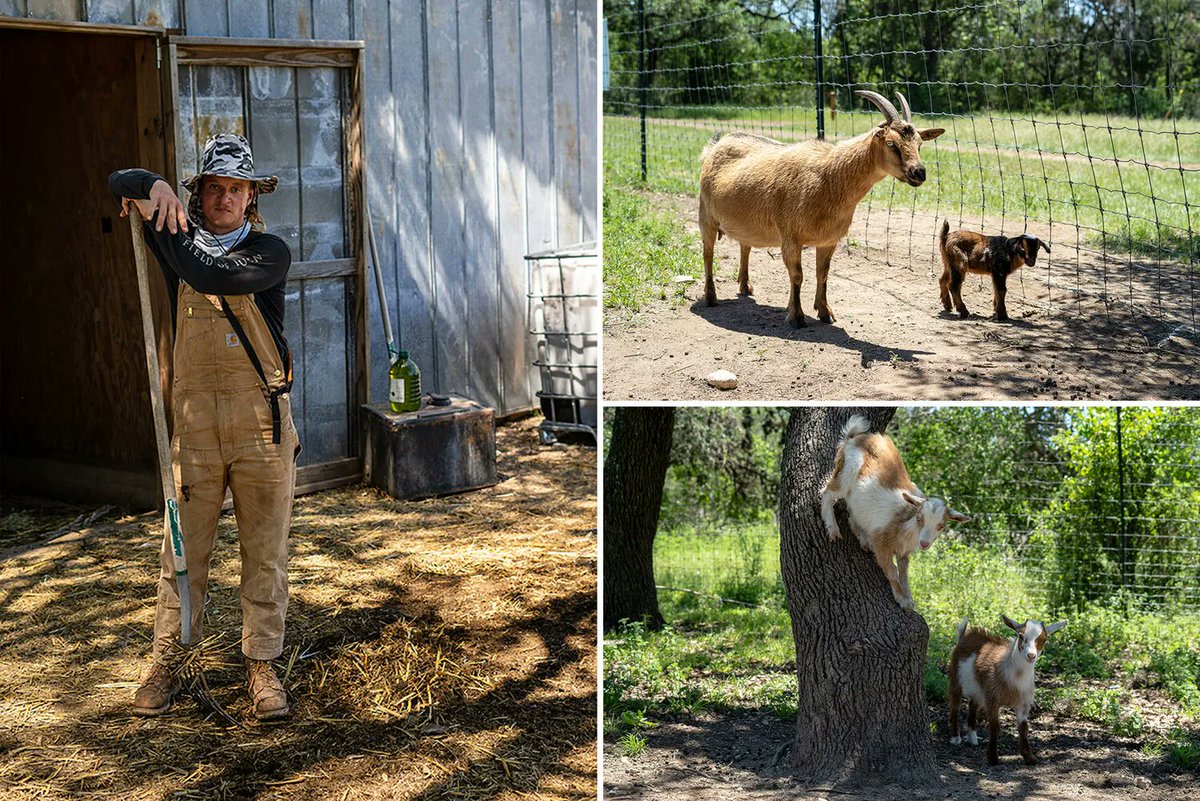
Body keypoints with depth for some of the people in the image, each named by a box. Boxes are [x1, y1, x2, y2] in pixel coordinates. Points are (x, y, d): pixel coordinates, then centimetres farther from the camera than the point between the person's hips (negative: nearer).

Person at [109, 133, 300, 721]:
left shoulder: (268, 252, -2)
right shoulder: (180, 236, 9)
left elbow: (210, 277, -20)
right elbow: (120, 183, 10)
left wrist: (162, 225, -12)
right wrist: (155, 187, -11)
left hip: (262, 420, -2)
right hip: (195, 418, 2)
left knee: (264, 552, 5)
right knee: (182, 551, 6)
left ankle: (261, 666, 15)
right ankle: (166, 664, 16)